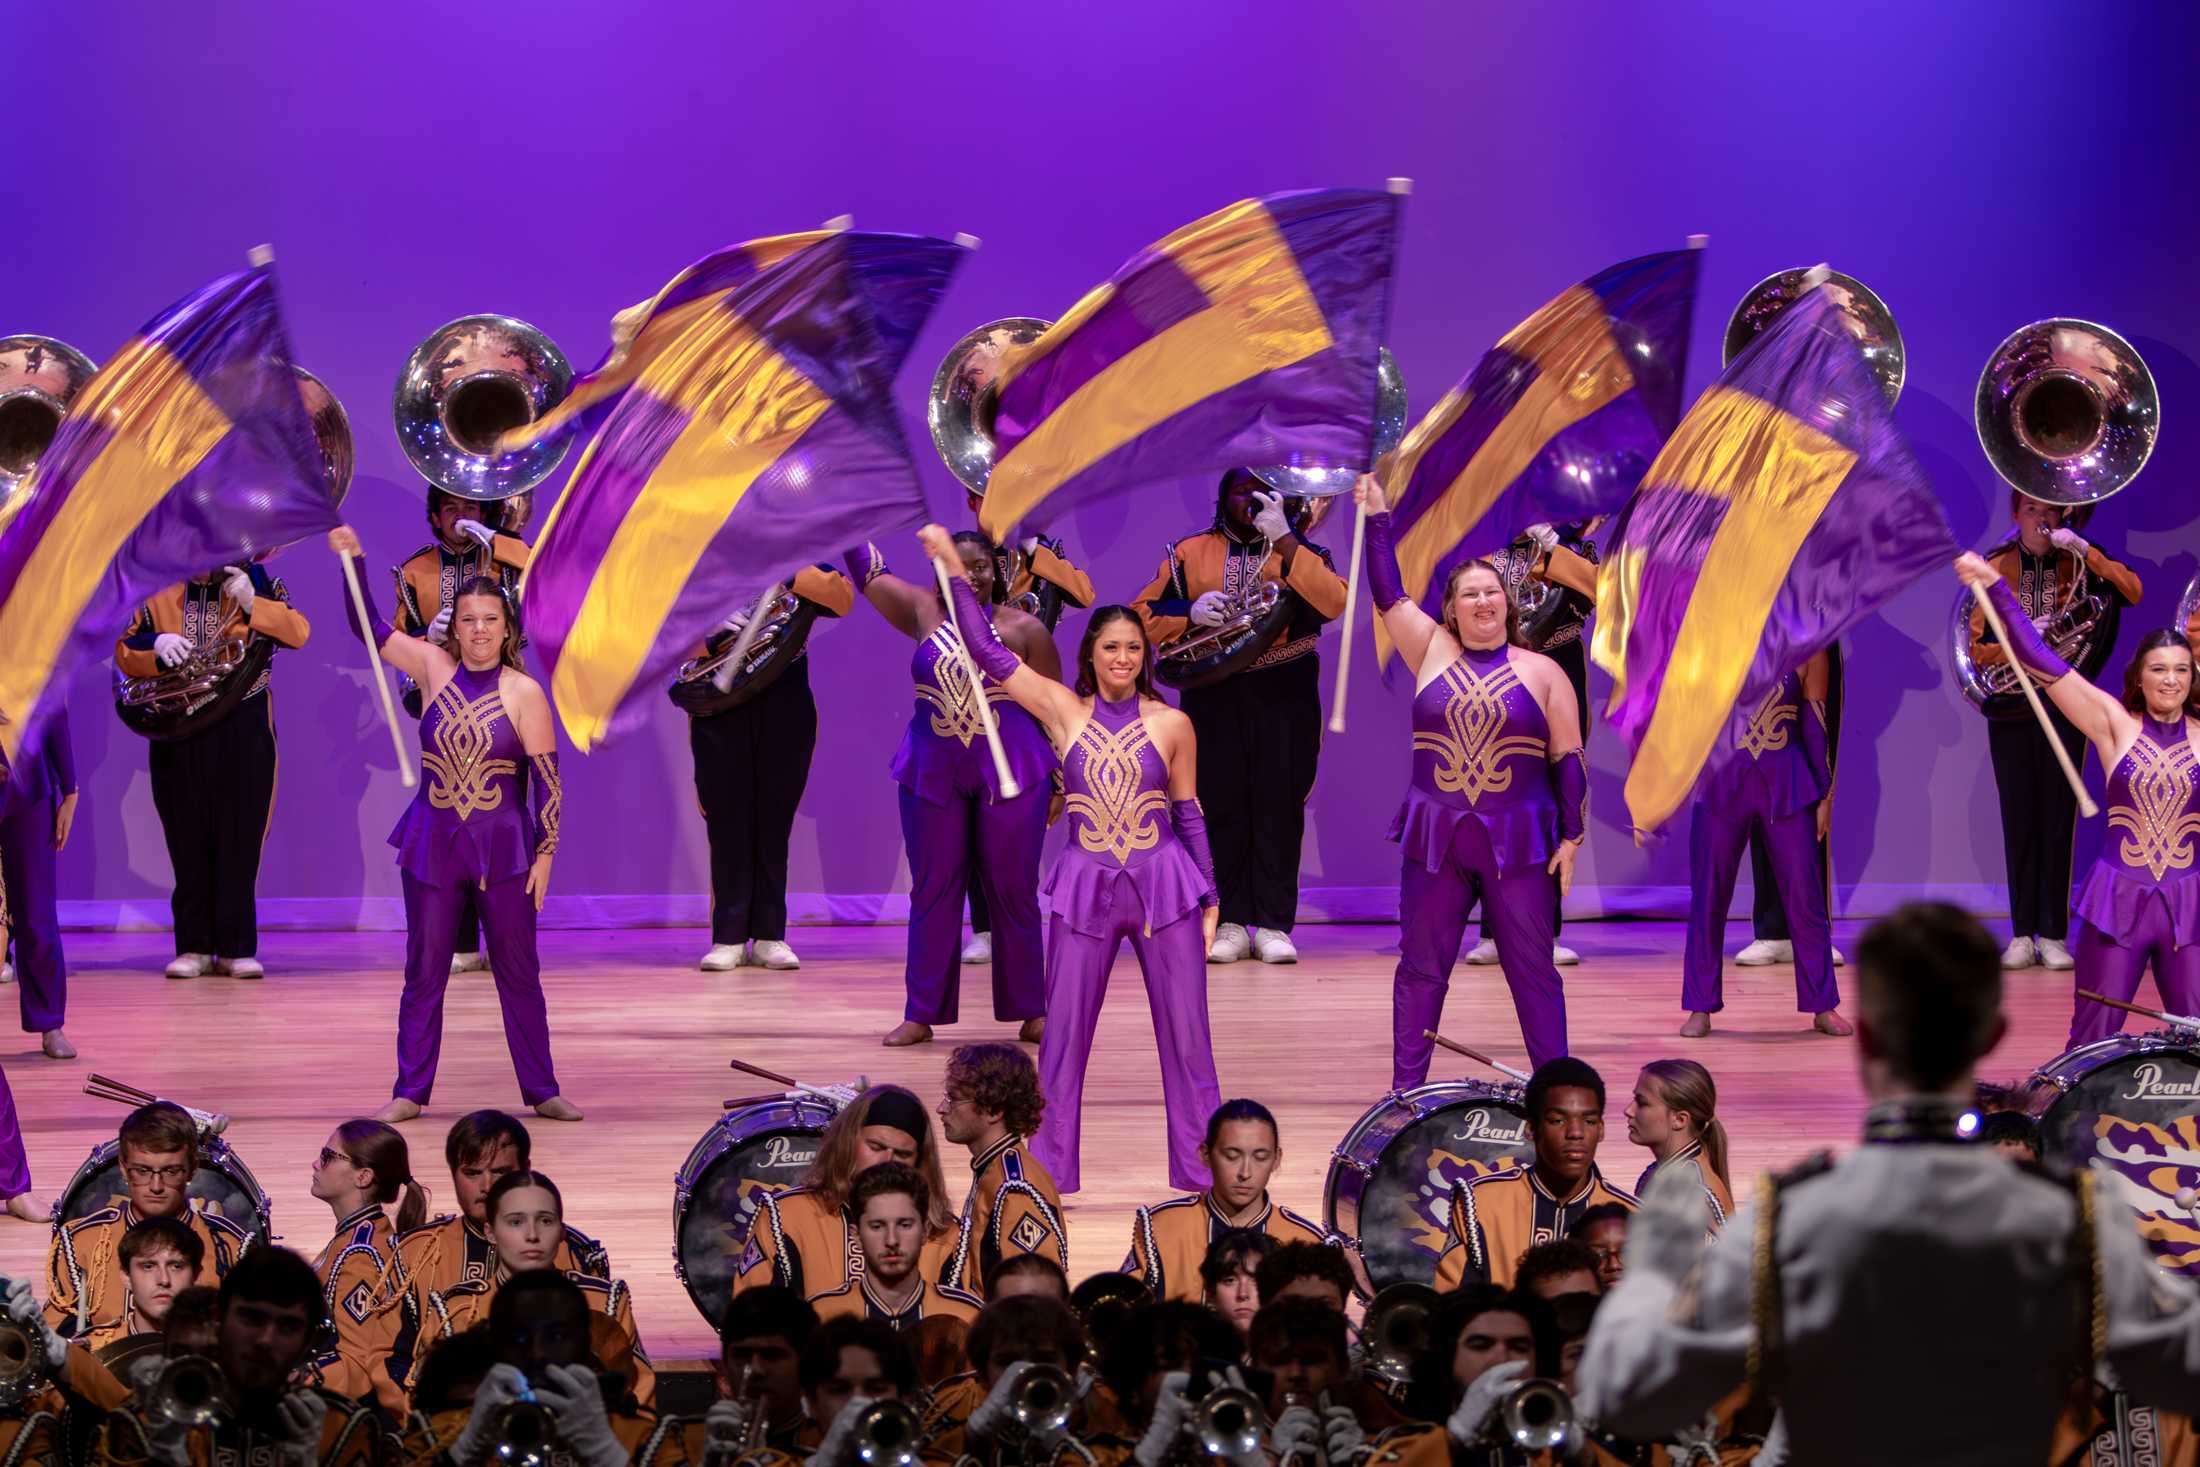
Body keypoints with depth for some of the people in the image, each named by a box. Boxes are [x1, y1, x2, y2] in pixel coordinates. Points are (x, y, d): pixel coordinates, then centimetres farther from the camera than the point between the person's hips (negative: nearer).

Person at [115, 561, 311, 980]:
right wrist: (156, 645, -11)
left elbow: (298, 633, -7)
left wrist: (251, 603, -15)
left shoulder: (260, 586, 5)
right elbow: (125, 652, 8)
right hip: (179, 738, 2)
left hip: (243, 736, -2)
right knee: (188, 840, 2)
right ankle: (195, 947, 8)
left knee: (239, 841, -3)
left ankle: (236, 948, 2)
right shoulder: (161, 595, 10)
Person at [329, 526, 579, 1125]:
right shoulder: (435, 668, 2)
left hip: (503, 847, -2)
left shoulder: (524, 694, -5)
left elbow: (547, 780, -4)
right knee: (424, 973, 5)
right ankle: (410, 1092, 11)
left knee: (518, 973, 4)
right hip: (432, 843, 2)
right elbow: (370, 628, 6)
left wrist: (545, 852, -7)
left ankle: (541, 1092, 11)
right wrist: (352, 560, -2)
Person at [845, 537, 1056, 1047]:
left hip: (1010, 775, -2)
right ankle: (921, 1014, 8)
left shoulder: (1023, 629, 1)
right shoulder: (922, 613, 6)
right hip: (932, 772, 2)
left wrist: (1061, 779, 3)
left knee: (1014, 890, 2)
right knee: (932, 890, 4)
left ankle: (1031, 1014, 10)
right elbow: (868, 569, 8)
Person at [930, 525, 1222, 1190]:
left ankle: (1201, 1173, 9)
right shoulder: (1064, 710, 2)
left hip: (1165, 886, -1)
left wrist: (1208, 898, 9)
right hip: (1085, 888, 1)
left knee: (1187, 1040, 2)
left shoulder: (1171, 724, 2)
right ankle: (1049, 1175, 11)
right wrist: (953, 568, -2)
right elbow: (986, 649, 1)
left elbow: (1189, 813, 10)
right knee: (1062, 1042, 3)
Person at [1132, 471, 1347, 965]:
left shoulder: (1299, 551, 9)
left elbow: (1331, 602, -12)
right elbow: (1144, 615, 10)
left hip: (1284, 697, -1)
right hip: (1213, 697, 1)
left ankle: (1273, 924, -1)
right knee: (1220, 805, -2)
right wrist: (1190, 615, -10)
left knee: (1279, 806, -4)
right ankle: (1229, 924, 3)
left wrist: (1282, 538, -15)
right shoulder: (1190, 553, 11)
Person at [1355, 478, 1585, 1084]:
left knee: (1533, 970, 0)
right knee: (1420, 966, 4)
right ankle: (1405, 1090, 9)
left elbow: (1568, 760, 4)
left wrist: (1571, 837, -2)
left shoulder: (1542, 672, 5)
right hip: (1434, 840, 2)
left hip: (1520, 842, -2)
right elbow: (1389, 594, 5)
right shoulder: (1433, 652, 8)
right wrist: (1377, 516, 2)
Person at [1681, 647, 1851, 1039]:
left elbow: (1815, 724, 6)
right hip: (1723, 782, 0)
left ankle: (1822, 1006, 9)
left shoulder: (1806, 650, 2)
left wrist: (1826, 791, 5)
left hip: (1786, 785, 0)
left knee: (1804, 895, -1)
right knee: (1708, 896, 3)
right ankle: (1700, 1007, 12)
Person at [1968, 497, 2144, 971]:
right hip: (2011, 706, 1)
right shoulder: (1995, 569, 4)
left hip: (2063, 704, -1)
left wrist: (2083, 548, -19)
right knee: (2019, 817, 1)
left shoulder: (2077, 564, 2)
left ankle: (2053, 934, 2)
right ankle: (2022, 933, 4)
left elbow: (2133, 592, -14)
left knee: (2057, 816, -2)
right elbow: (1975, 647, 1)